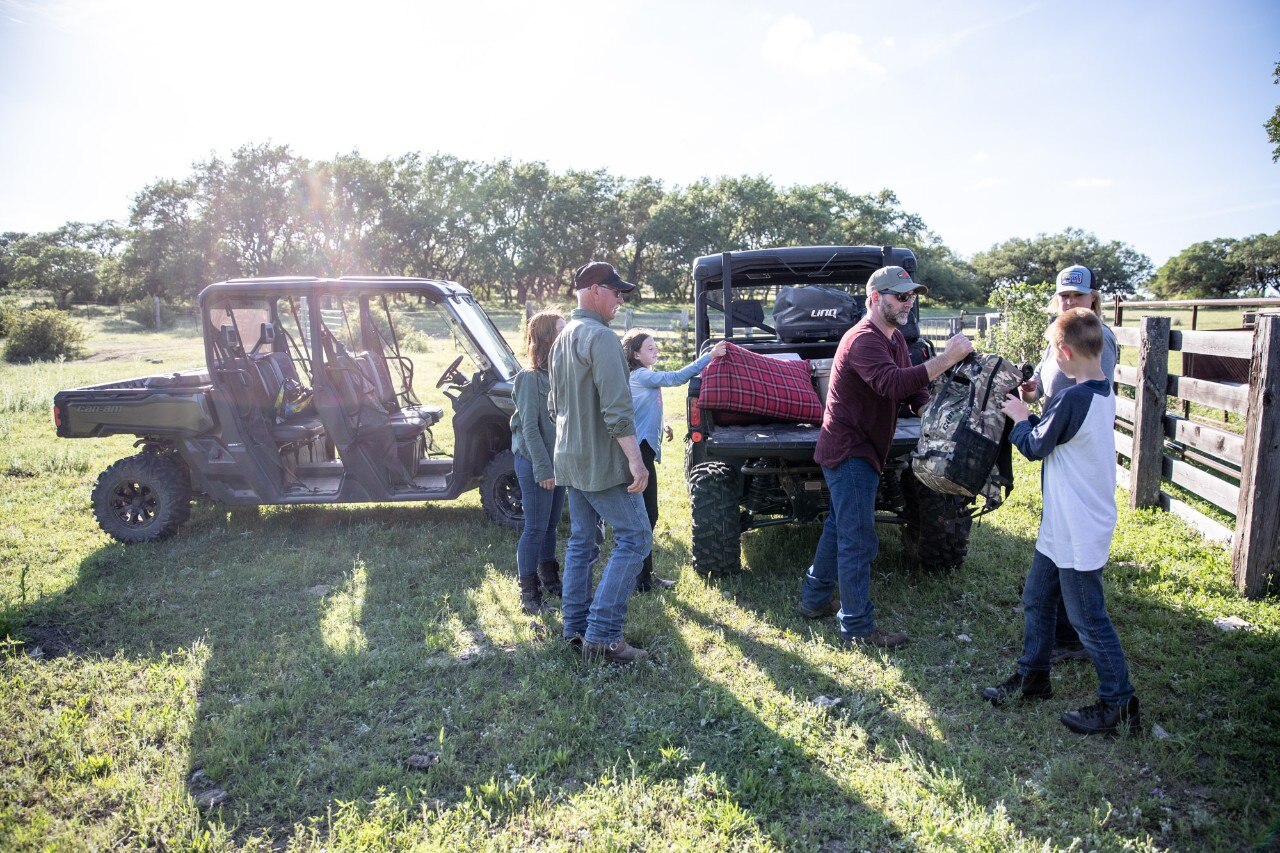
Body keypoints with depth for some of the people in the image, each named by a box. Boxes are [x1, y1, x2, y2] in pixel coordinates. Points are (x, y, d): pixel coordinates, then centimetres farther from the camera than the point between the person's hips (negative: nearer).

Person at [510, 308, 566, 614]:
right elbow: (530, 428, -17)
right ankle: (528, 593, 11)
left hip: (556, 461, 7)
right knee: (535, 528, -1)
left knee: (551, 524, 17)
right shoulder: (530, 377, -15)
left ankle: (550, 580, 31)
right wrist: (543, 469, -19)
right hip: (534, 463, -7)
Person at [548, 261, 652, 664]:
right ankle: (602, 635, -5)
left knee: (581, 543, 14)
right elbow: (617, 409, -23)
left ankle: (576, 628, 20)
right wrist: (636, 460, -22)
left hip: (572, 460, 10)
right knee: (634, 538, -4)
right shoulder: (601, 337, -16)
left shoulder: (562, 338, 15)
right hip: (603, 463, -10)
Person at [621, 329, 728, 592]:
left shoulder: (643, 376, 17)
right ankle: (643, 578, -1)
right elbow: (676, 377, -22)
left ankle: (643, 575, 20)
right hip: (640, 452, -10)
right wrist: (709, 356, -23)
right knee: (646, 515, -6)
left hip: (643, 450, 10)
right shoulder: (641, 376, -12)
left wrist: (661, 425, 11)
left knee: (646, 514, 12)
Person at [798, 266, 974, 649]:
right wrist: (945, 359, -41)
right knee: (859, 541, -5)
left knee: (840, 528, 20)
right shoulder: (863, 340, -21)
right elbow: (892, 384, -39)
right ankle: (857, 627, 5)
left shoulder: (895, 338, 12)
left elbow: (912, 388, 10)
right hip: (849, 451, -11)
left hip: (861, 449, 11)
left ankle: (814, 600, 34)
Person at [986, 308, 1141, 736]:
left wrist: (1020, 418, 2)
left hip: (1078, 532, -10)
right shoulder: (1104, 393, 6)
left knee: (1089, 618, 3)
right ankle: (1033, 676, 33)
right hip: (1062, 526, 10)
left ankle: (1119, 706, 17)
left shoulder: (1073, 399, -24)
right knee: (1037, 599, 19)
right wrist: (1031, 414, 6)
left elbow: (1035, 446, -13)